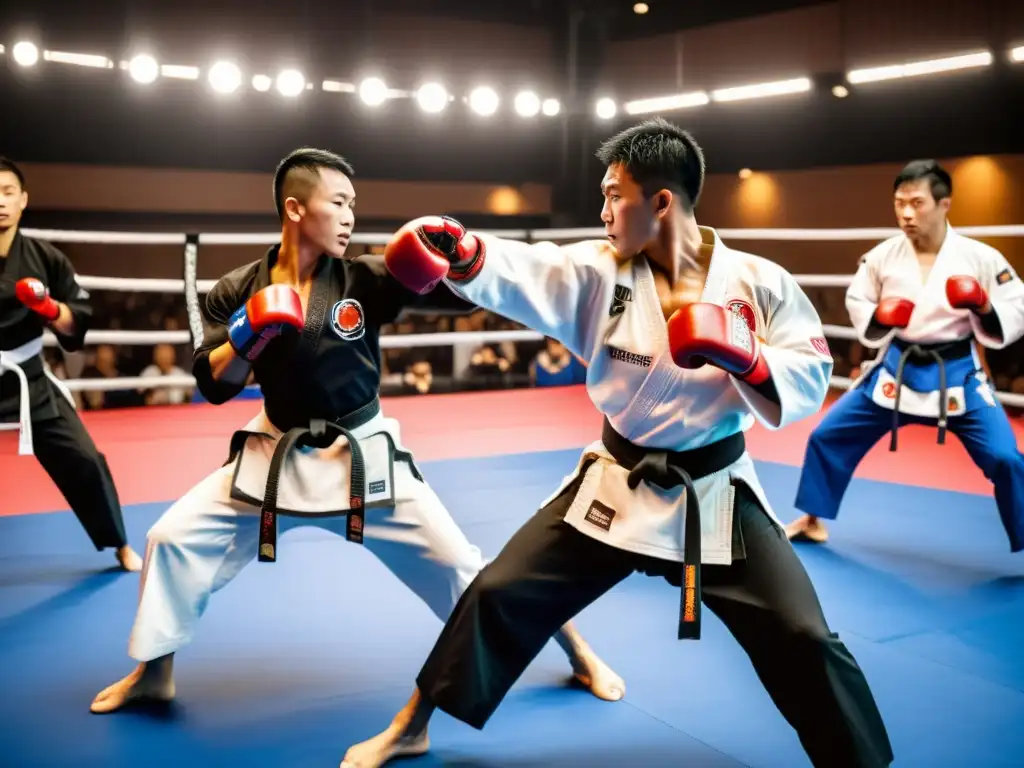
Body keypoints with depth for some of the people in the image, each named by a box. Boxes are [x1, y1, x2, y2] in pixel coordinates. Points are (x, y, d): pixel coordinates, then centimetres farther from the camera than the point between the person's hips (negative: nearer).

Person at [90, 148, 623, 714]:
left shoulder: (365, 279, -10)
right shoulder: (239, 291, -5)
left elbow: (460, 292, -19)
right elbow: (214, 386, -6)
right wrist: (247, 339, -24)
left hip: (362, 457, -2)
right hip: (276, 454, 2)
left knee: (454, 560, -1)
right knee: (174, 538, 0)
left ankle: (577, 652, 16)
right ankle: (154, 674, 25)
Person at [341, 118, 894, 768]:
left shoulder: (758, 282, -10)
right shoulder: (599, 270, -6)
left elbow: (809, 383, -10)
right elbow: (520, 271, -21)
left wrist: (746, 358, -29)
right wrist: (464, 253, -41)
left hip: (716, 493, -1)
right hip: (616, 485, 2)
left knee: (803, 639, -2)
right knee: (500, 595, 5)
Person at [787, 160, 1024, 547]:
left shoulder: (980, 257, -13)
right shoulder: (882, 256, -7)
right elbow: (856, 301, 8)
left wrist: (986, 309, -26)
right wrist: (878, 318, -13)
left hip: (957, 375, -2)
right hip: (895, 370, 2)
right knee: (828, 436, 5)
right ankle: (812, 521, 26)